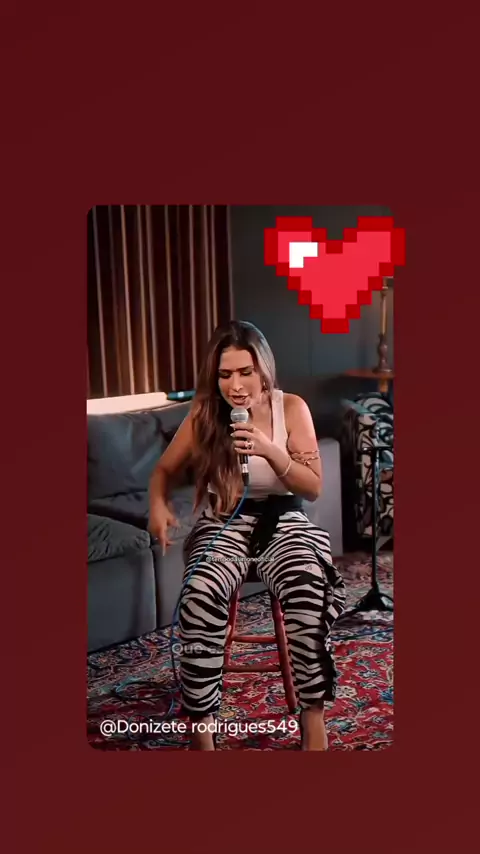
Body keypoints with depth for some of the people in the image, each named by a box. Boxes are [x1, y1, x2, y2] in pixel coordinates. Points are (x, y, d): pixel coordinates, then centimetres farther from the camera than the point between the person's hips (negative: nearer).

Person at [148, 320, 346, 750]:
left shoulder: (292, 408, -3)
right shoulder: (203, 414, -2)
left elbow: (314, 488, -3)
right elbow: (164, 470, 11)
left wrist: (270, 451, -20)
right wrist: (158, 505, -12)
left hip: (282, 519, 0)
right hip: (224, 524, 0)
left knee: (308, 593, -33)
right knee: (200, 596, -33)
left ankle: (313, 716, -15)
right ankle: (202, 728, -19)